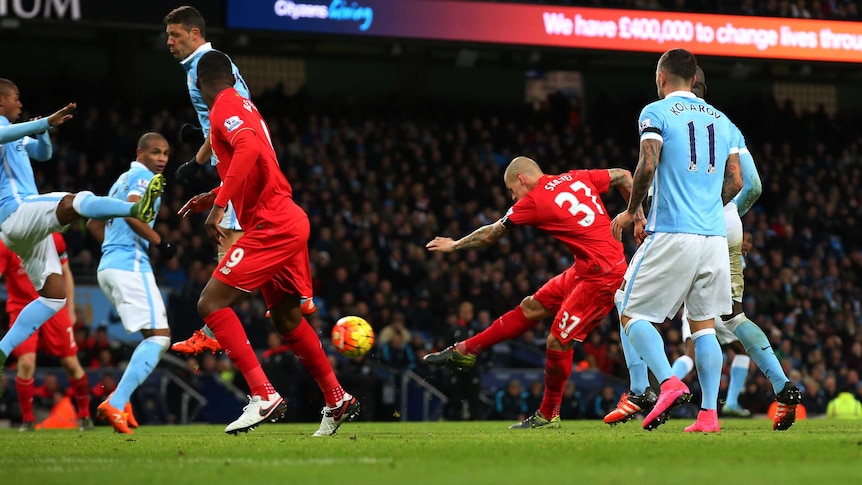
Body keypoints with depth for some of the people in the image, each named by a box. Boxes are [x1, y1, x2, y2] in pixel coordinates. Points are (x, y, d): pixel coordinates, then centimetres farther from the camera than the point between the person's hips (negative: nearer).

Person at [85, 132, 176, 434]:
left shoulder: (123, 180, 24)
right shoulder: (144, 177, -4)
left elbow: (94, 223, 30)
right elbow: (131, 213, -22)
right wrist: (160, 242, -14)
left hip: (108, 266, 10)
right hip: (130, 265, -10)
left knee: (155, 337, 16)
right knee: (159, 337, -12)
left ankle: (120, 397, 4)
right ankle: (116, 404, -23)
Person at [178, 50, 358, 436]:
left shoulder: (224, 108, -7)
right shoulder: (244, 107, 21)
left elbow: (249, 148, -28)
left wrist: (219, 205, -29)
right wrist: (210, 197, 32)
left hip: (271, 226, -10)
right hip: (289, 221, 10)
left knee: (211, 303, -12)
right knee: (286, 317, 21)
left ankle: (264, 396, -20)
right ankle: (337, 400, 29)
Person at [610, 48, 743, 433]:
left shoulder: (656, 112, -1)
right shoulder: (721, 119, 16)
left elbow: (648, 165, -13)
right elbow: (735, 181, 14)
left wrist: (631, 211, 1)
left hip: (671, 233, -5)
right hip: (714, 234, 5)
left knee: (632, 314, 3)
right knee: (704, 325, 10)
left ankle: (669, 383, -20)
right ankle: (709, 413, -1)